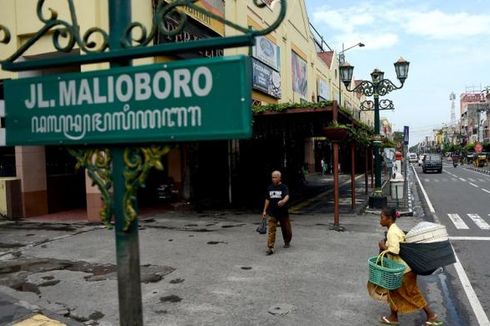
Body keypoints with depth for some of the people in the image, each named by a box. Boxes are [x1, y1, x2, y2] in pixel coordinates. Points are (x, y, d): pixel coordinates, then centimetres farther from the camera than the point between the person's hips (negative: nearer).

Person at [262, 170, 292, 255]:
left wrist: (283, 201, -46)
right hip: (272, 213, 2)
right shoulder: (270, 188, 6)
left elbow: (287, 196, -24)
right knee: (271, 230, -9)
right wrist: (264, 211, 12)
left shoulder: (284, 187, -7)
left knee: (286, 229, 14)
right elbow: (267, 200, 14)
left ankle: (287, 242, 40)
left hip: (283, 213, -2)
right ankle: (270, 248, -11)